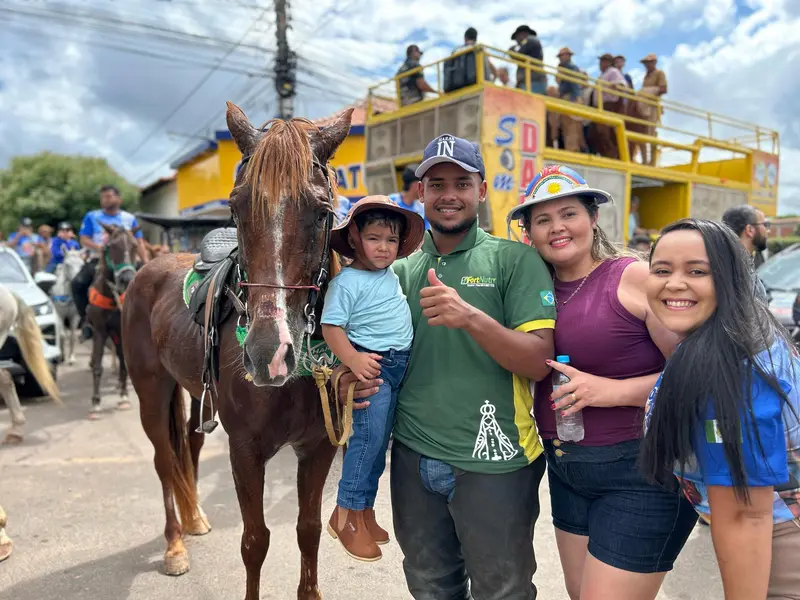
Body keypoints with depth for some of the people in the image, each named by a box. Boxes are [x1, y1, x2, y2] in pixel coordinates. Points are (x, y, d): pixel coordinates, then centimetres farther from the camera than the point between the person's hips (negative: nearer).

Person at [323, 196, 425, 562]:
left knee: (380, 440, 14)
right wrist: (352, 359, -30)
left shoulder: (392, 275, 11)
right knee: (370, 435, -8)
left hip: (398, 366, 8)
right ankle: (345, 516, 8)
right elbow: (331, 327, -17)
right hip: (371, 365, -8)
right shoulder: (347, 281, -13)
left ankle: (365, 511, 27)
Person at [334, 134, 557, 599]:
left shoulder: (515, 260, -7)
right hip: (412, 457, 4)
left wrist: (471, 317, -29)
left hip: (493, 462, -4)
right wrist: (352, 381, -6)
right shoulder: (401, 271, 7)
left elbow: (539, 363, -14)